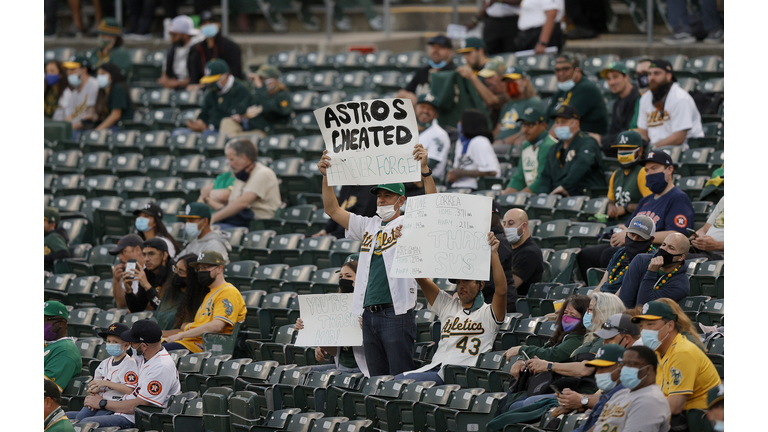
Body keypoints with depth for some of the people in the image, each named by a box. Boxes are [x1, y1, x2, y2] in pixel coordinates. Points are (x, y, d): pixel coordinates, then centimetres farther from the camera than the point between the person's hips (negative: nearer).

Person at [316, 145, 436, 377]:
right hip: (369, 313, 6)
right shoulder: (368, 226, 19)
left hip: (397, 312, -6)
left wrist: (425, 170, -25)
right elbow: (333, 210, 20)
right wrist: (326, 176, 9)